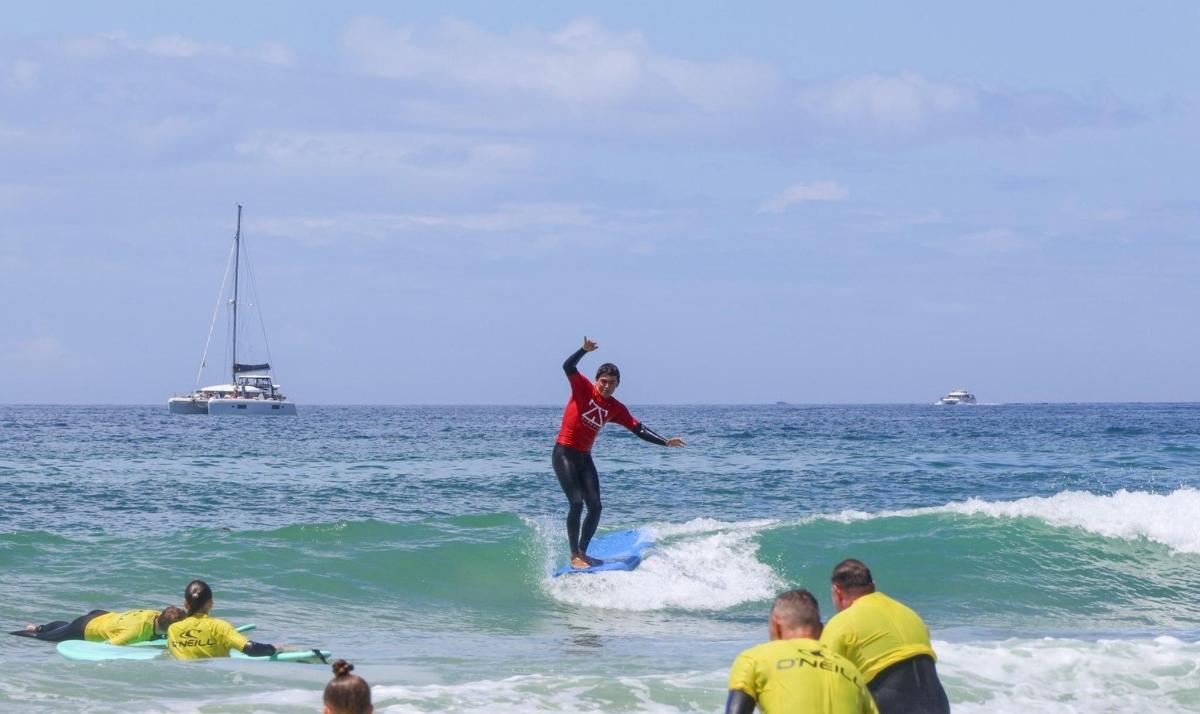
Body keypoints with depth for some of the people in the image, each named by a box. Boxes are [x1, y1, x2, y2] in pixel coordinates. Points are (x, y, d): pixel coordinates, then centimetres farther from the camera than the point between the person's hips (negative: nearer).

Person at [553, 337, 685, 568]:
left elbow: (638, 428, 6)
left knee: (595, 507, 2)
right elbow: (568, 367, -22)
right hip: (564, 453, -6)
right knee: (577, 503, -14)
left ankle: (582, 552, 15)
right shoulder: (583, 389, -7)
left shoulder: (615, 408, 6)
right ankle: (574, 556, -10)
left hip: (584, 457, 6)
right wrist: (584, 350, -38)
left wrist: (664, 442, -2)